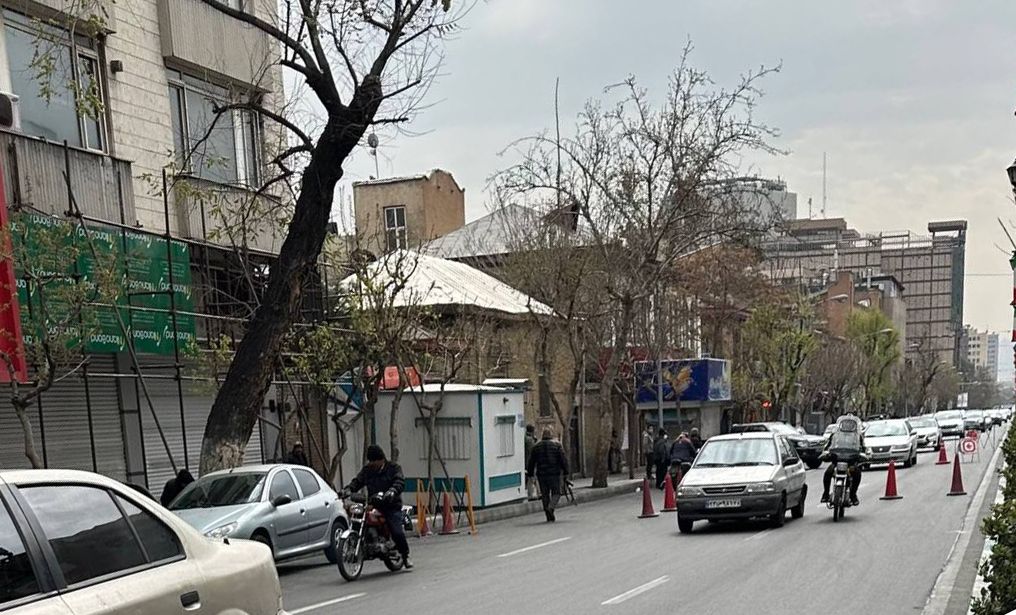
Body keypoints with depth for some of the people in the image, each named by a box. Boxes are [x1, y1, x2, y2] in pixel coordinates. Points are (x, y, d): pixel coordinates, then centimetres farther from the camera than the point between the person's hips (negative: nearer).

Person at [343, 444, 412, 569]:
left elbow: (400, 482, -12)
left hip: (392, 506, -4)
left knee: (397, 533, -17)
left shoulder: (394, 468, 4)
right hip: (373, 506, 4)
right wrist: (348, 489, -16)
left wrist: (392, 491, -34)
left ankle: (406, 556, 4)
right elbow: (357, 481, 6)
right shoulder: (367, 470, 17)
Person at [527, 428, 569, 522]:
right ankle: (551, 507, -20)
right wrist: (565, 472, -1)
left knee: (545, 495, 8)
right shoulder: (557, 445, 1)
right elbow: (563, 459, -4)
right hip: (555, 473, -2)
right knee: (556, 492, 7)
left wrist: (530, 473, 15)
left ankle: (550, 517, 7)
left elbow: (531, 462, 9)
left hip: (541, 474, 2)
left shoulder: (536, 446, 8)